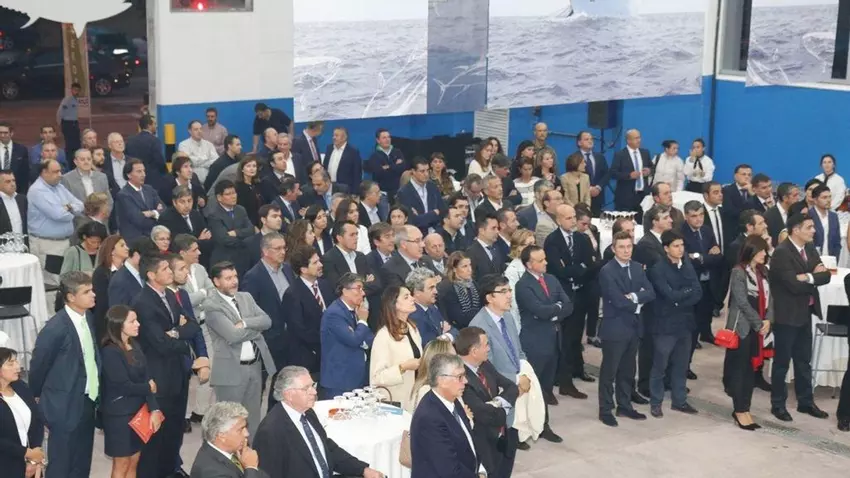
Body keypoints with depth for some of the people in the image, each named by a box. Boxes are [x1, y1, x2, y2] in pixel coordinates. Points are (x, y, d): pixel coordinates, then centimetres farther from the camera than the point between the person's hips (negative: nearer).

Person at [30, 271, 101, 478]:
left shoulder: (87, 317, 2)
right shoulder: (55, 328, -22)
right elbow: (38, 365, -10)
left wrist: (96, 391, 13)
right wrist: (38, 397, 4)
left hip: (87, 401, 7)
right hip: (65, 405, -7)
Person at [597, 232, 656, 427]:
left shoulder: (637, 267, 9)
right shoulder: (607, 271, -15)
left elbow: (651, 293, 0)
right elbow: (618, 301, -22)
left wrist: (634, 296, -17)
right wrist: (636, 305, -8)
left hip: (633, 326, 7)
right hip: (615, 327, -7)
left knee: (627, 370, 16)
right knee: (609, 371, 2)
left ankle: (624, 406, 27)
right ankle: (605, 410, 11)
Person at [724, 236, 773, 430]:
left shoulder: (763, 272, 10)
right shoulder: (738, 272, -11)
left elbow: (768, 297, 9)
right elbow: (742, 302, -15)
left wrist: (767, 321, -6)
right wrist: (759, 324, -11)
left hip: (758, 328, 7)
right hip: (742, 327, -7)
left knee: (750, 369, 9)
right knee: (740, 368, -1)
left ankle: (743, 408, 15)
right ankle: (740, 411, 6)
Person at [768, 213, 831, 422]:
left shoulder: (810, 248, 7)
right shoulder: (781, 252, -19)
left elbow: (826, 276, 0)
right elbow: (795, 285, -25)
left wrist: (808, 277, -18)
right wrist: (815, 279, -10)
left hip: (805, 313, 8)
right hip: (787, 315, -8)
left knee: (804, 360, 16)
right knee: (782, 361, 4)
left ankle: (805, 401, 28)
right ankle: (778, 404, 15)